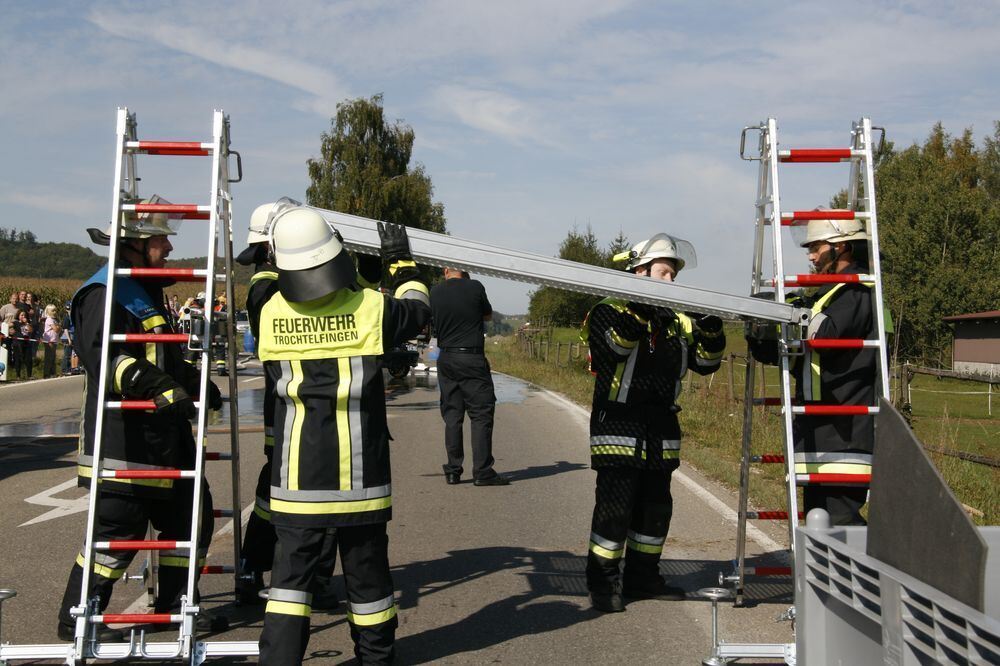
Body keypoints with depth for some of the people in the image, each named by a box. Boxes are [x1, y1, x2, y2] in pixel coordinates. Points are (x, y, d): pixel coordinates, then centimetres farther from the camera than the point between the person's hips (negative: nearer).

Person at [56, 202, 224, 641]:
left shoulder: (146, 291, 20)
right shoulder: (104, 293, -13)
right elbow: (103, 355, -27)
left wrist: (198, 384, 22)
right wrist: (162, 387, -32)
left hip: (162, 435, 10)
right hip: (123, 438, -10)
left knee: (191, 514, 13)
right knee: (118, 529, -5)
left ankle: (173, 604, 27)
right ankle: (76, 618, 10)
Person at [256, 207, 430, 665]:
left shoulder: (271, 314, -4)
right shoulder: (369, 308, -9)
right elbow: (417, 310, 11)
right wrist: (401, 261, 25)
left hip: (296, 477, 1)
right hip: (358, 475, 0)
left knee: (291, 571, 6)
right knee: (366, 569, 13)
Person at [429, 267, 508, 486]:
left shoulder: (435, 291, 2)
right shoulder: (475, 287, -7)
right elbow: (488, 315, 9)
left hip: (445, 359, 4)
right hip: (472, 359, -4)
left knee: (452, 416, 9)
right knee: (481, 414, 0)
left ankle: (453, 471, 9)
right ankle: (482, 471, -4)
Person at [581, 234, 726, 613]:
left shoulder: (676, 321, 14)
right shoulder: (610, 310, -4)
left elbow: (706, 362, 10)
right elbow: (616, 343, -24)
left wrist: (710, 326, -7)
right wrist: (639, 309, -35)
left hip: (661, 430, 7)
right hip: (619, 427, -7)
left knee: (656, 508, 13)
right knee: (615, 507, -7)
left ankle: (642, 578, 26)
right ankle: (604, 584, 3)